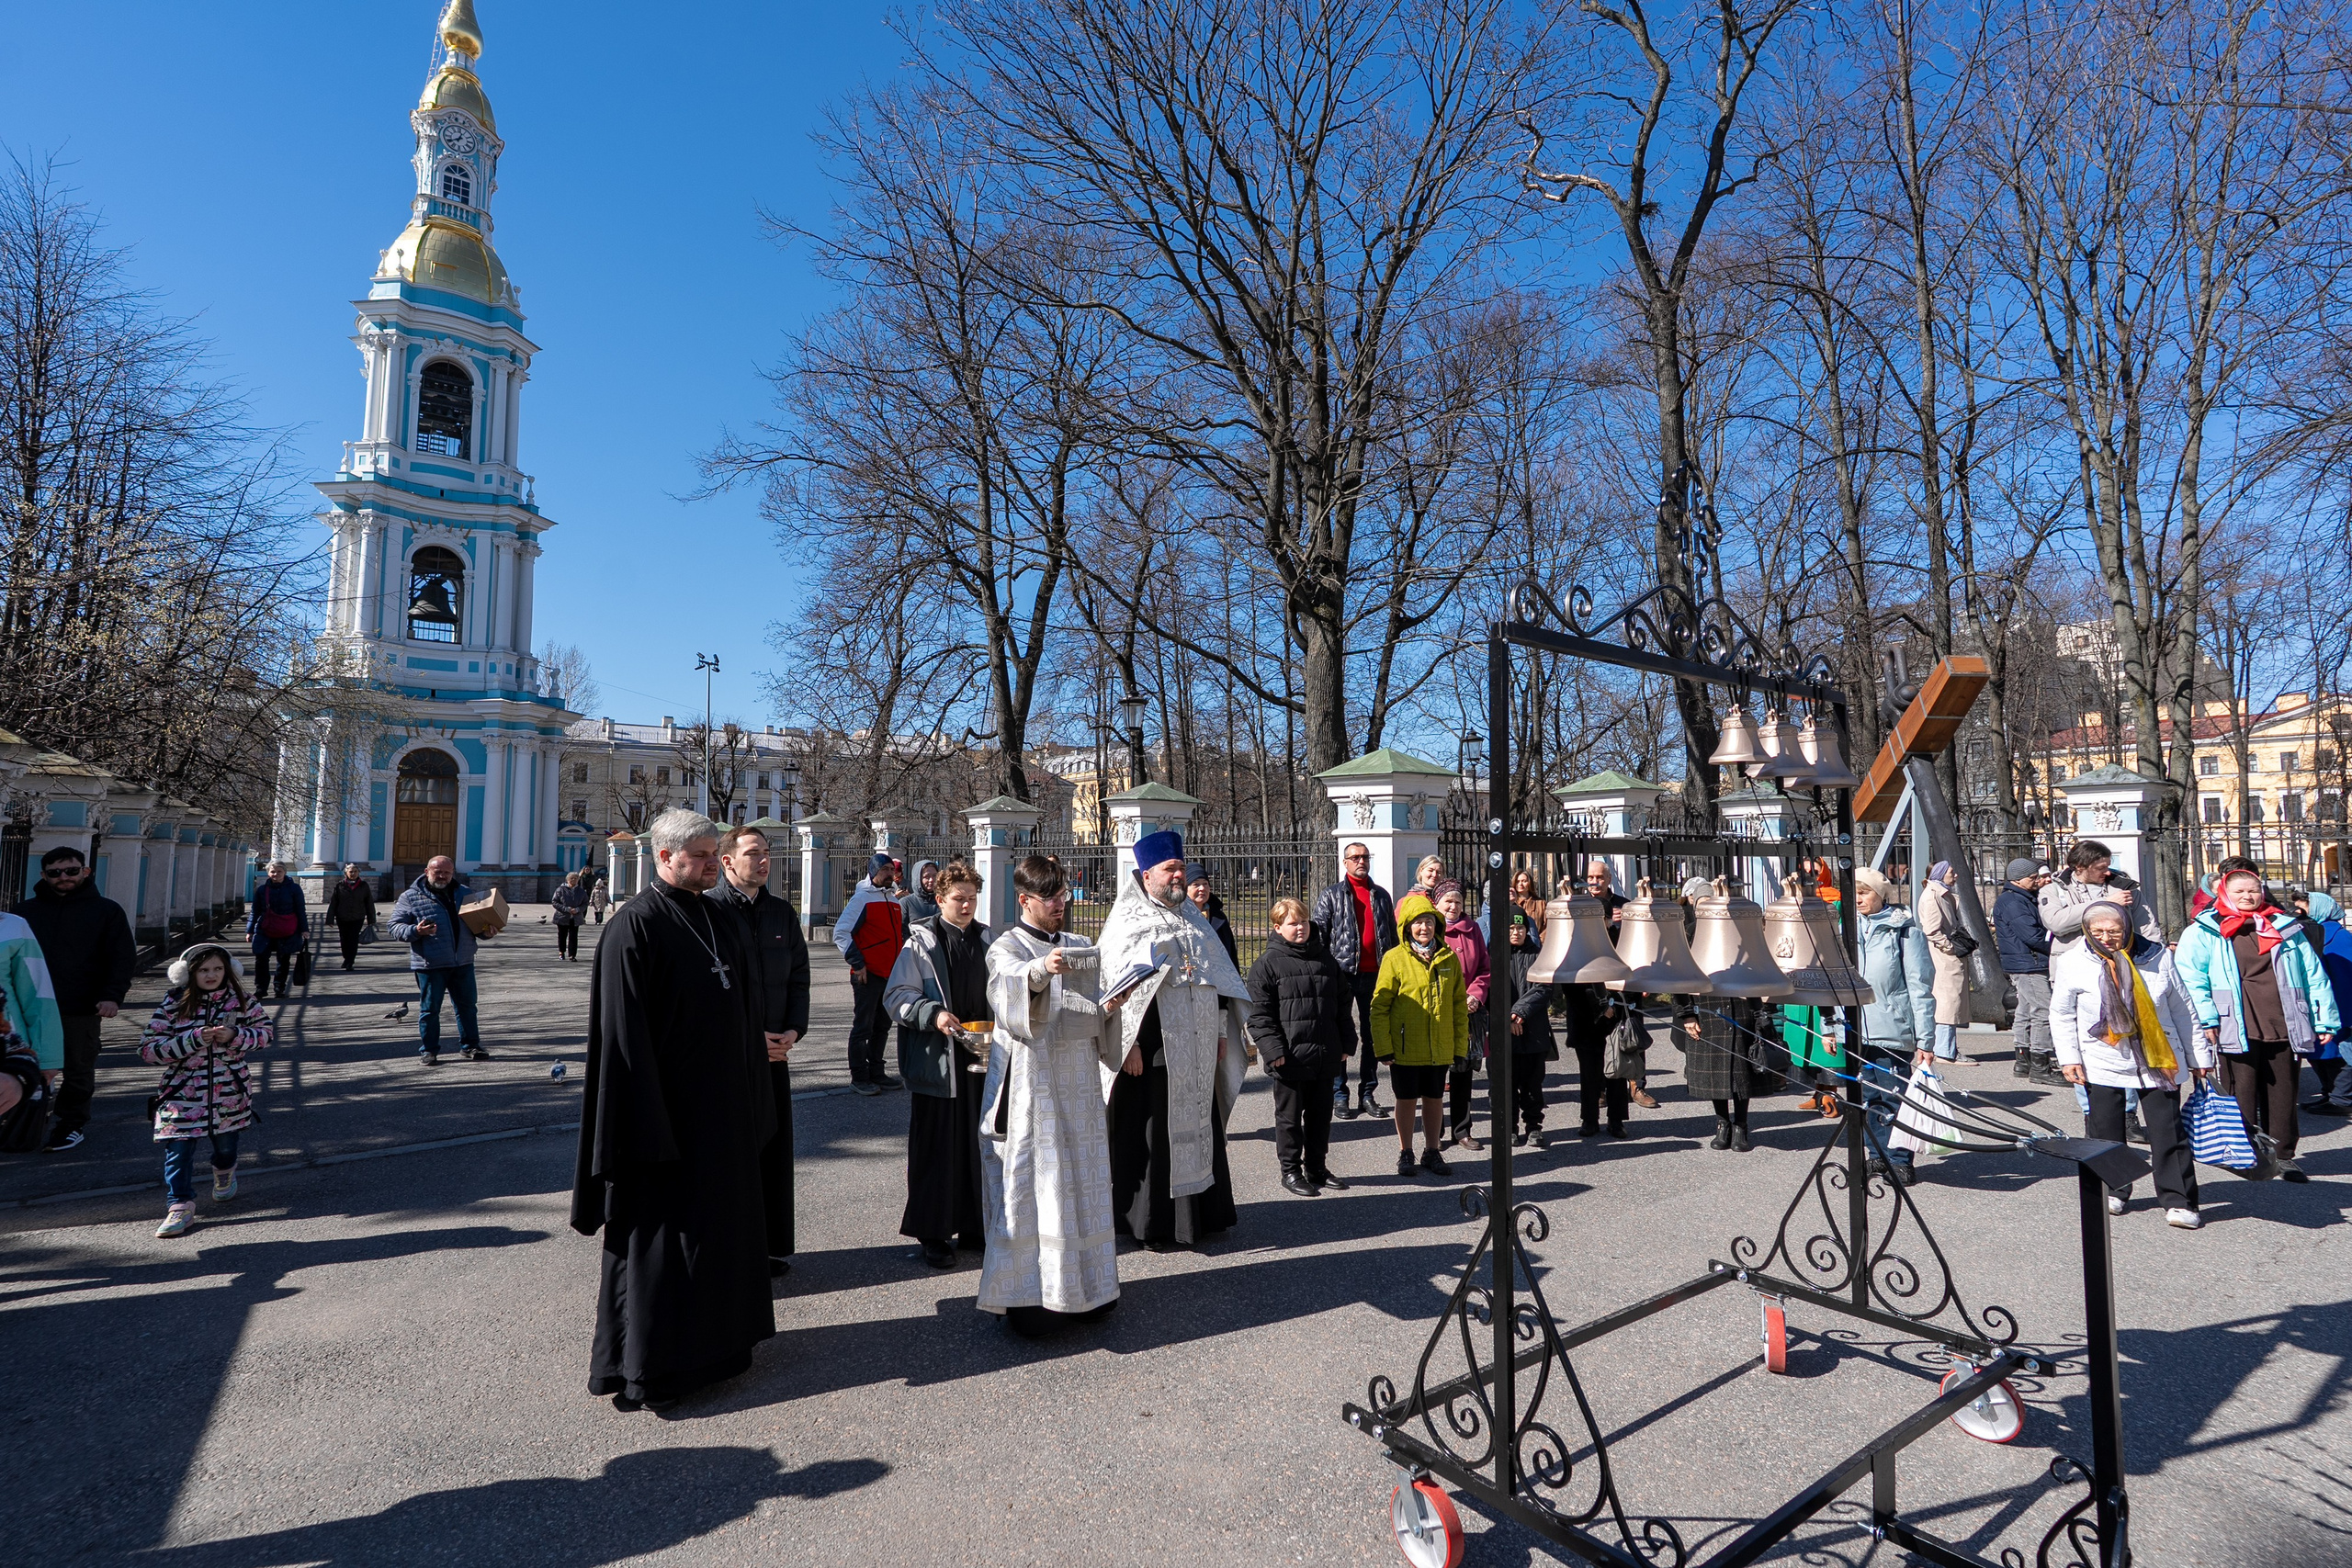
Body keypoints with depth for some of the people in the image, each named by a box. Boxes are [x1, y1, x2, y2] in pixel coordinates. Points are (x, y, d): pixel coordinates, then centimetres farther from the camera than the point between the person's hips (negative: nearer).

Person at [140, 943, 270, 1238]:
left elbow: (264, 1031, 6)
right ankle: (181, 1206, 5)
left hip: (229, 1092, 2)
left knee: (225, 1144, 16)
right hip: (182, 1092, -2)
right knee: (178, 1148, -8)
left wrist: (235, 1035, -14)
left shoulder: (241, 1000, -1)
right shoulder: (172, 1004, -7)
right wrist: (194, 1039, -22)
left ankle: (224, 1174, 49)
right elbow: (148, 1050, -9)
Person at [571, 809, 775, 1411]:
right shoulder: (637, 924, -14)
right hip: (668, 1108, -8)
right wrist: (646, 1124, -21)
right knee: (659, 1233, 4)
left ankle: (716, 1335, 34)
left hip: (722, 1104, 8)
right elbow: (623, 1029, -18)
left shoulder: (718, 918, 8)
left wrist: (749, 1100, 13)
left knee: (722, 1220, 18)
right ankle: (646, 1369, 19)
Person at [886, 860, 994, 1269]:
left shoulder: (988, 940, 9)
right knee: (936, 1148, 3)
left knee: (978, 1144, 11)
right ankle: (934, 1235, 16)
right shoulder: (920, 942, -3)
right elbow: (896, 997, -6)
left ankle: (974, 1228, 25)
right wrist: (933, 1014, -21)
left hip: (981, 1055, 4)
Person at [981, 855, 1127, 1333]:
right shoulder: (1007, 948, -5)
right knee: (1030, 1185, -5)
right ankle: (1029, 1298, 4)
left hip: (1078, 1083, 6)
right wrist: (1038, 971, -48)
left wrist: (1108, 1008, -4)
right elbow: (1007, 991, -28)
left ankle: (1084, 1287, 21)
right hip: (1030, 1084, -6)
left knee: (1081, 1183, 10)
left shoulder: (1080, 948, 13)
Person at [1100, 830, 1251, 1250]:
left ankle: (1201, 1214, 25)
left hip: (1199, 1049, 6)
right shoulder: (1127, 921, -5)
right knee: (1153, 1133, 0)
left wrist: (1221, 1031, 13)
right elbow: (1119, 986, -11)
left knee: (1199, 1128, 13)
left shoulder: (1192, 916, 15)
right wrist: (1130, 1043, -17)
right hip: (1154, 1048, -6)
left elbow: (1218, 974, 17)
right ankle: (1152, 1225, 12)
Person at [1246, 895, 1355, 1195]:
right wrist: (1273, 1049, -15)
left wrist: (1347, 1044, 10)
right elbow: (1260, 1013, -9)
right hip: (1290, 1058, -5)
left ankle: (1317, 1168, 29)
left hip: (1325, 1056, 5)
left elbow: (1342, 1004, 15)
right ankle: (1291, 1171, 20)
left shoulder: (1326, 960, 9)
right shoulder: (1268, 964, -7)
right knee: (1290, 1117, 7)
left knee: (1321, 1114, 15)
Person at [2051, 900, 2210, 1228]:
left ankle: (2178, 1201, 8)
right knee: (2105, 1133, 6)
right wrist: (2068, 1058, -4)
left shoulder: (2156, 957, -1)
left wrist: (2198, 1055, 12)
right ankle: (2113, 1190, 24)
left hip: (2157, 1060, 0)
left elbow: (2181, 1008, 9)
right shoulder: (2073, 963, -4)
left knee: (2169, 1132, -1)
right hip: (2102, 1062, 0)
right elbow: (2061, 1014, 4)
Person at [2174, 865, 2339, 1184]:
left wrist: (2325, 1020, 9)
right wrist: (2206, 1018, -14)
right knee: (2242, 1097, 1)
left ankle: (2283, 1156, 21)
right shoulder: (2204, 932, 2)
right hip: (2237, 1031, -3)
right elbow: (2189, 976, -6)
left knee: (2283, 1094, 9)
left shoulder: (2286, 930, 15)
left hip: (2283, 1028, 4)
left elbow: (2314, 975, 15)